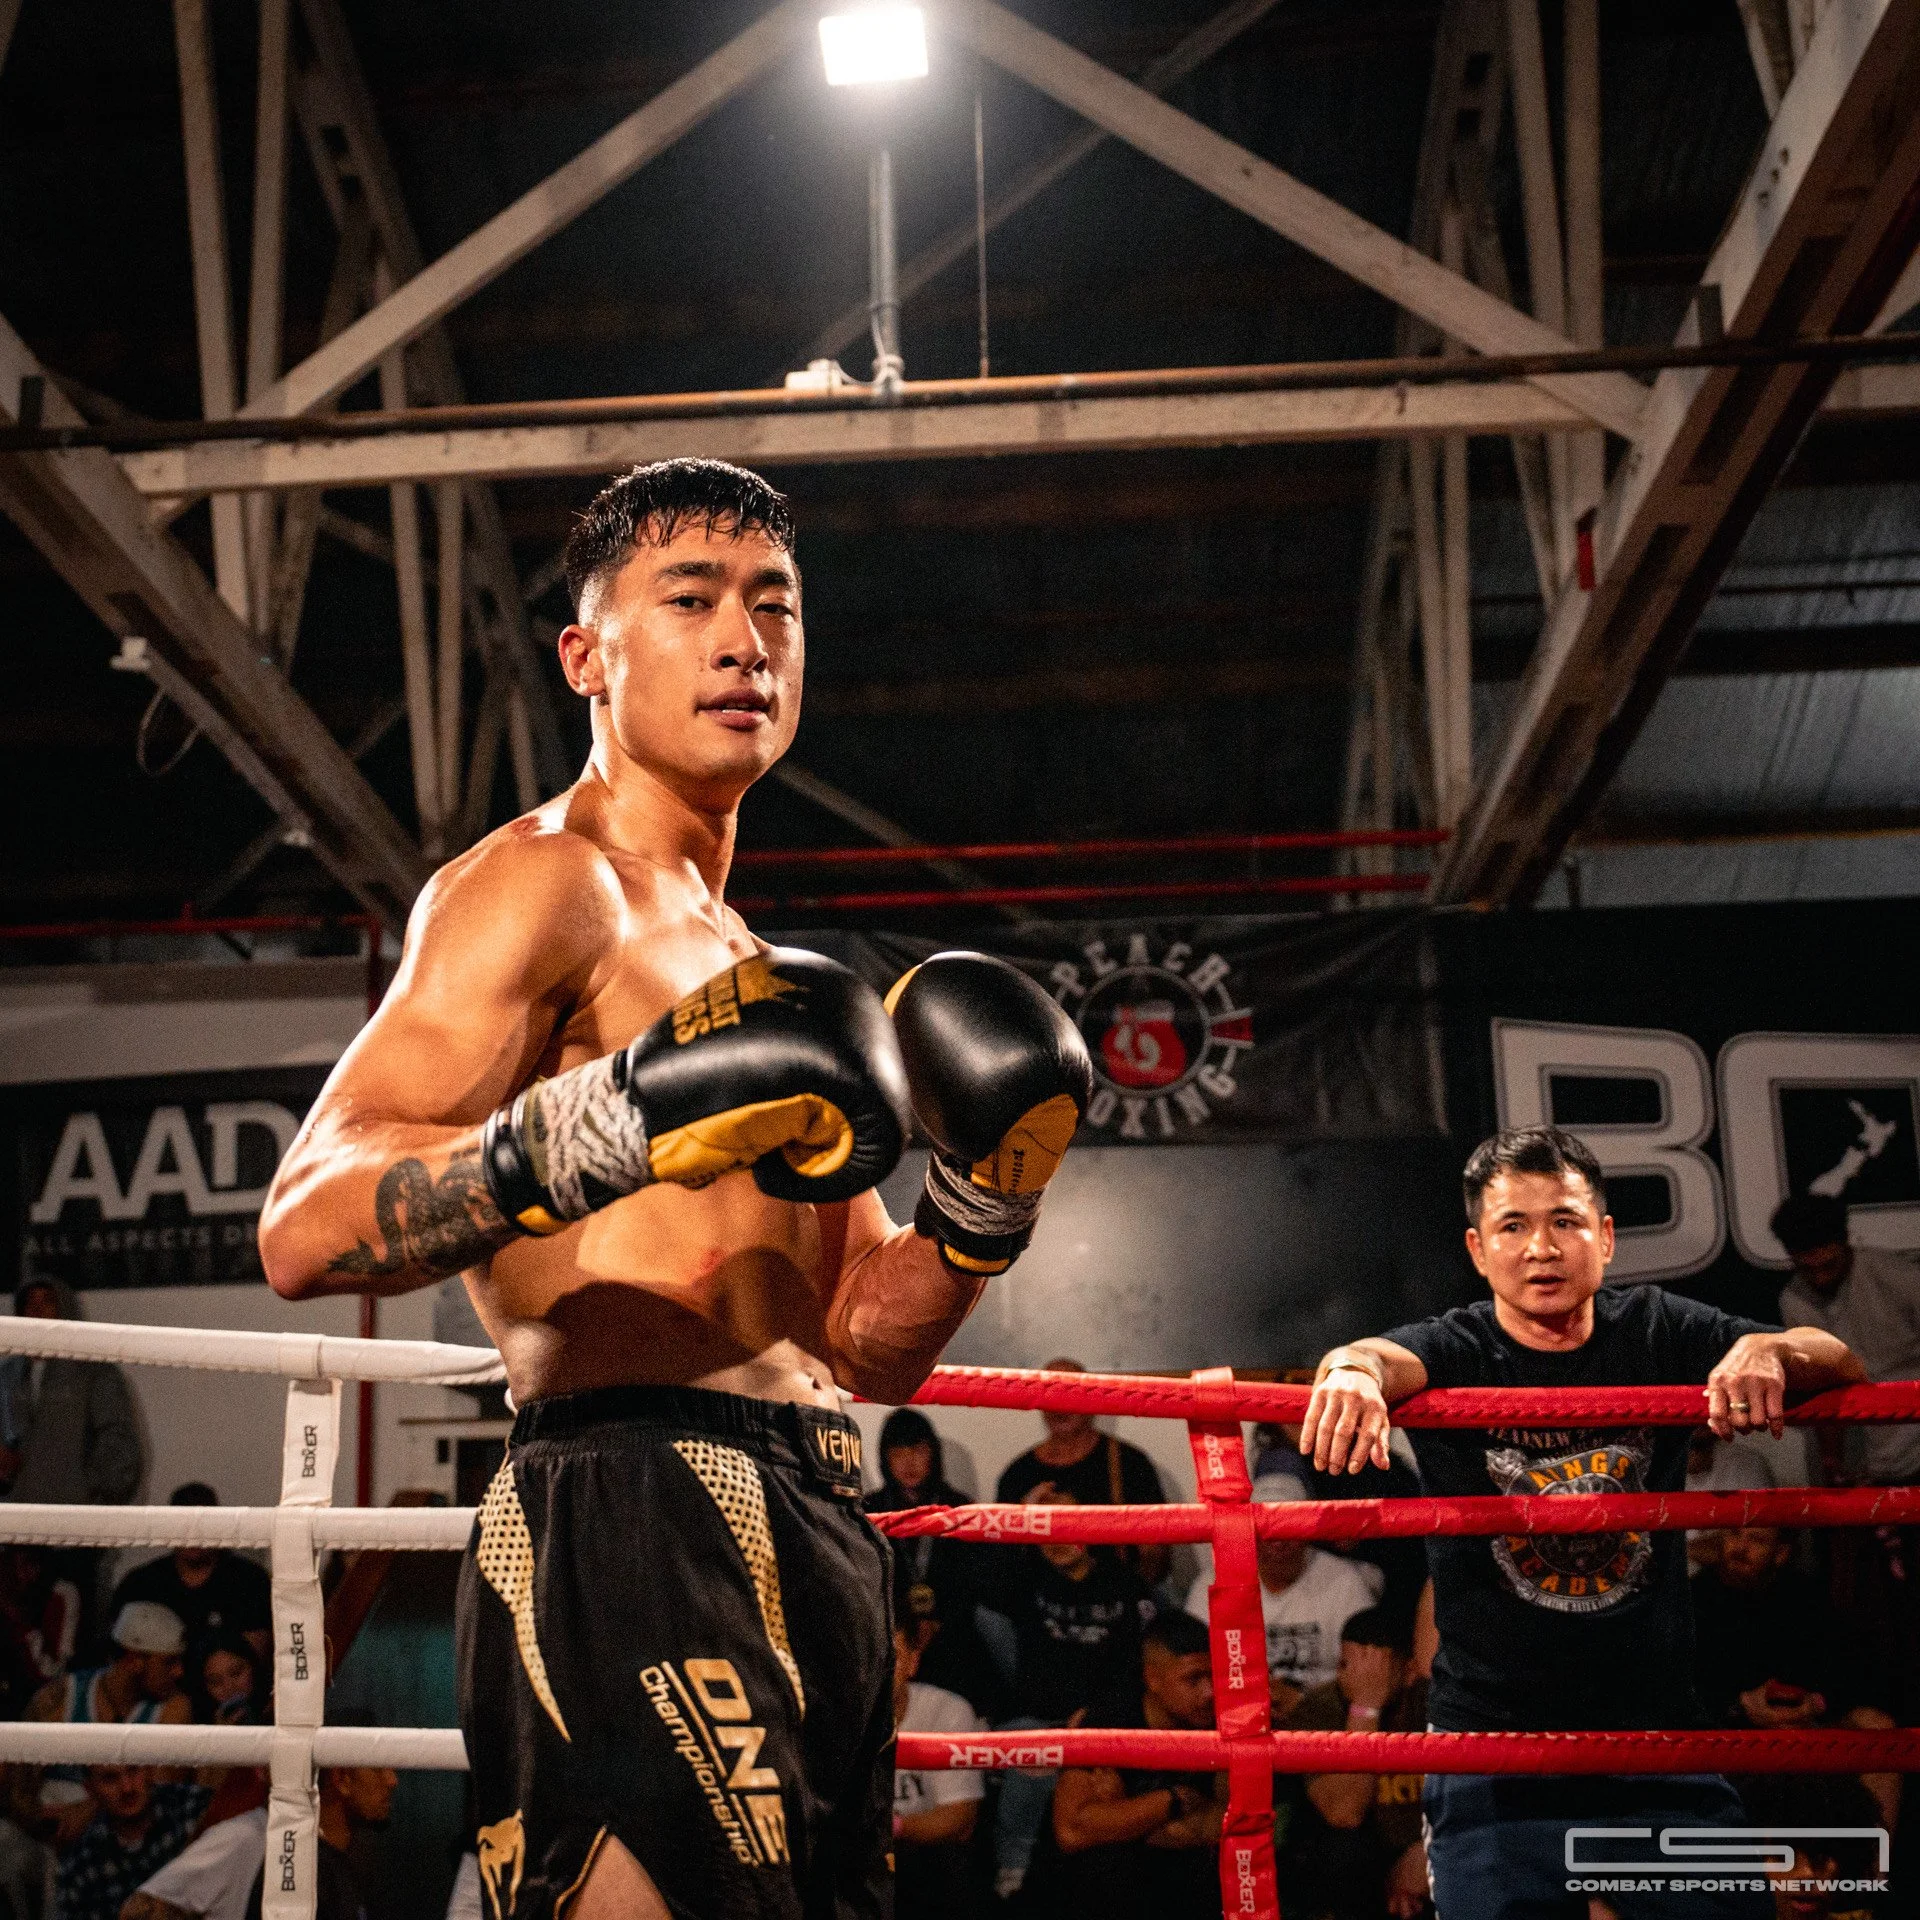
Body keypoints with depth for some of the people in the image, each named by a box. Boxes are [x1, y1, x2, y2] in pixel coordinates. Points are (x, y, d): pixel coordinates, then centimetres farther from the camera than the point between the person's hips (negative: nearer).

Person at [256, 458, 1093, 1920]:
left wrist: (980, 1215, 4)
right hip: (636, 1518, -9)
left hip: (813, 1531, 9)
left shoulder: (762, 971, 24)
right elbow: (307, 1226, -15)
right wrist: (585, 1135, -29)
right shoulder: (545, 881, -2)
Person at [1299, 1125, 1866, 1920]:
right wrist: (1354, 1370, -52)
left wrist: (1766, 1351, -28)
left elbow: (1843, 1363, -5)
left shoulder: (1655, 1333, 1)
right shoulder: (1457, 1352, -5)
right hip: (1494, 1741, -2)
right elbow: (1390, 1357, -28)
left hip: (1660, 1737, 2)